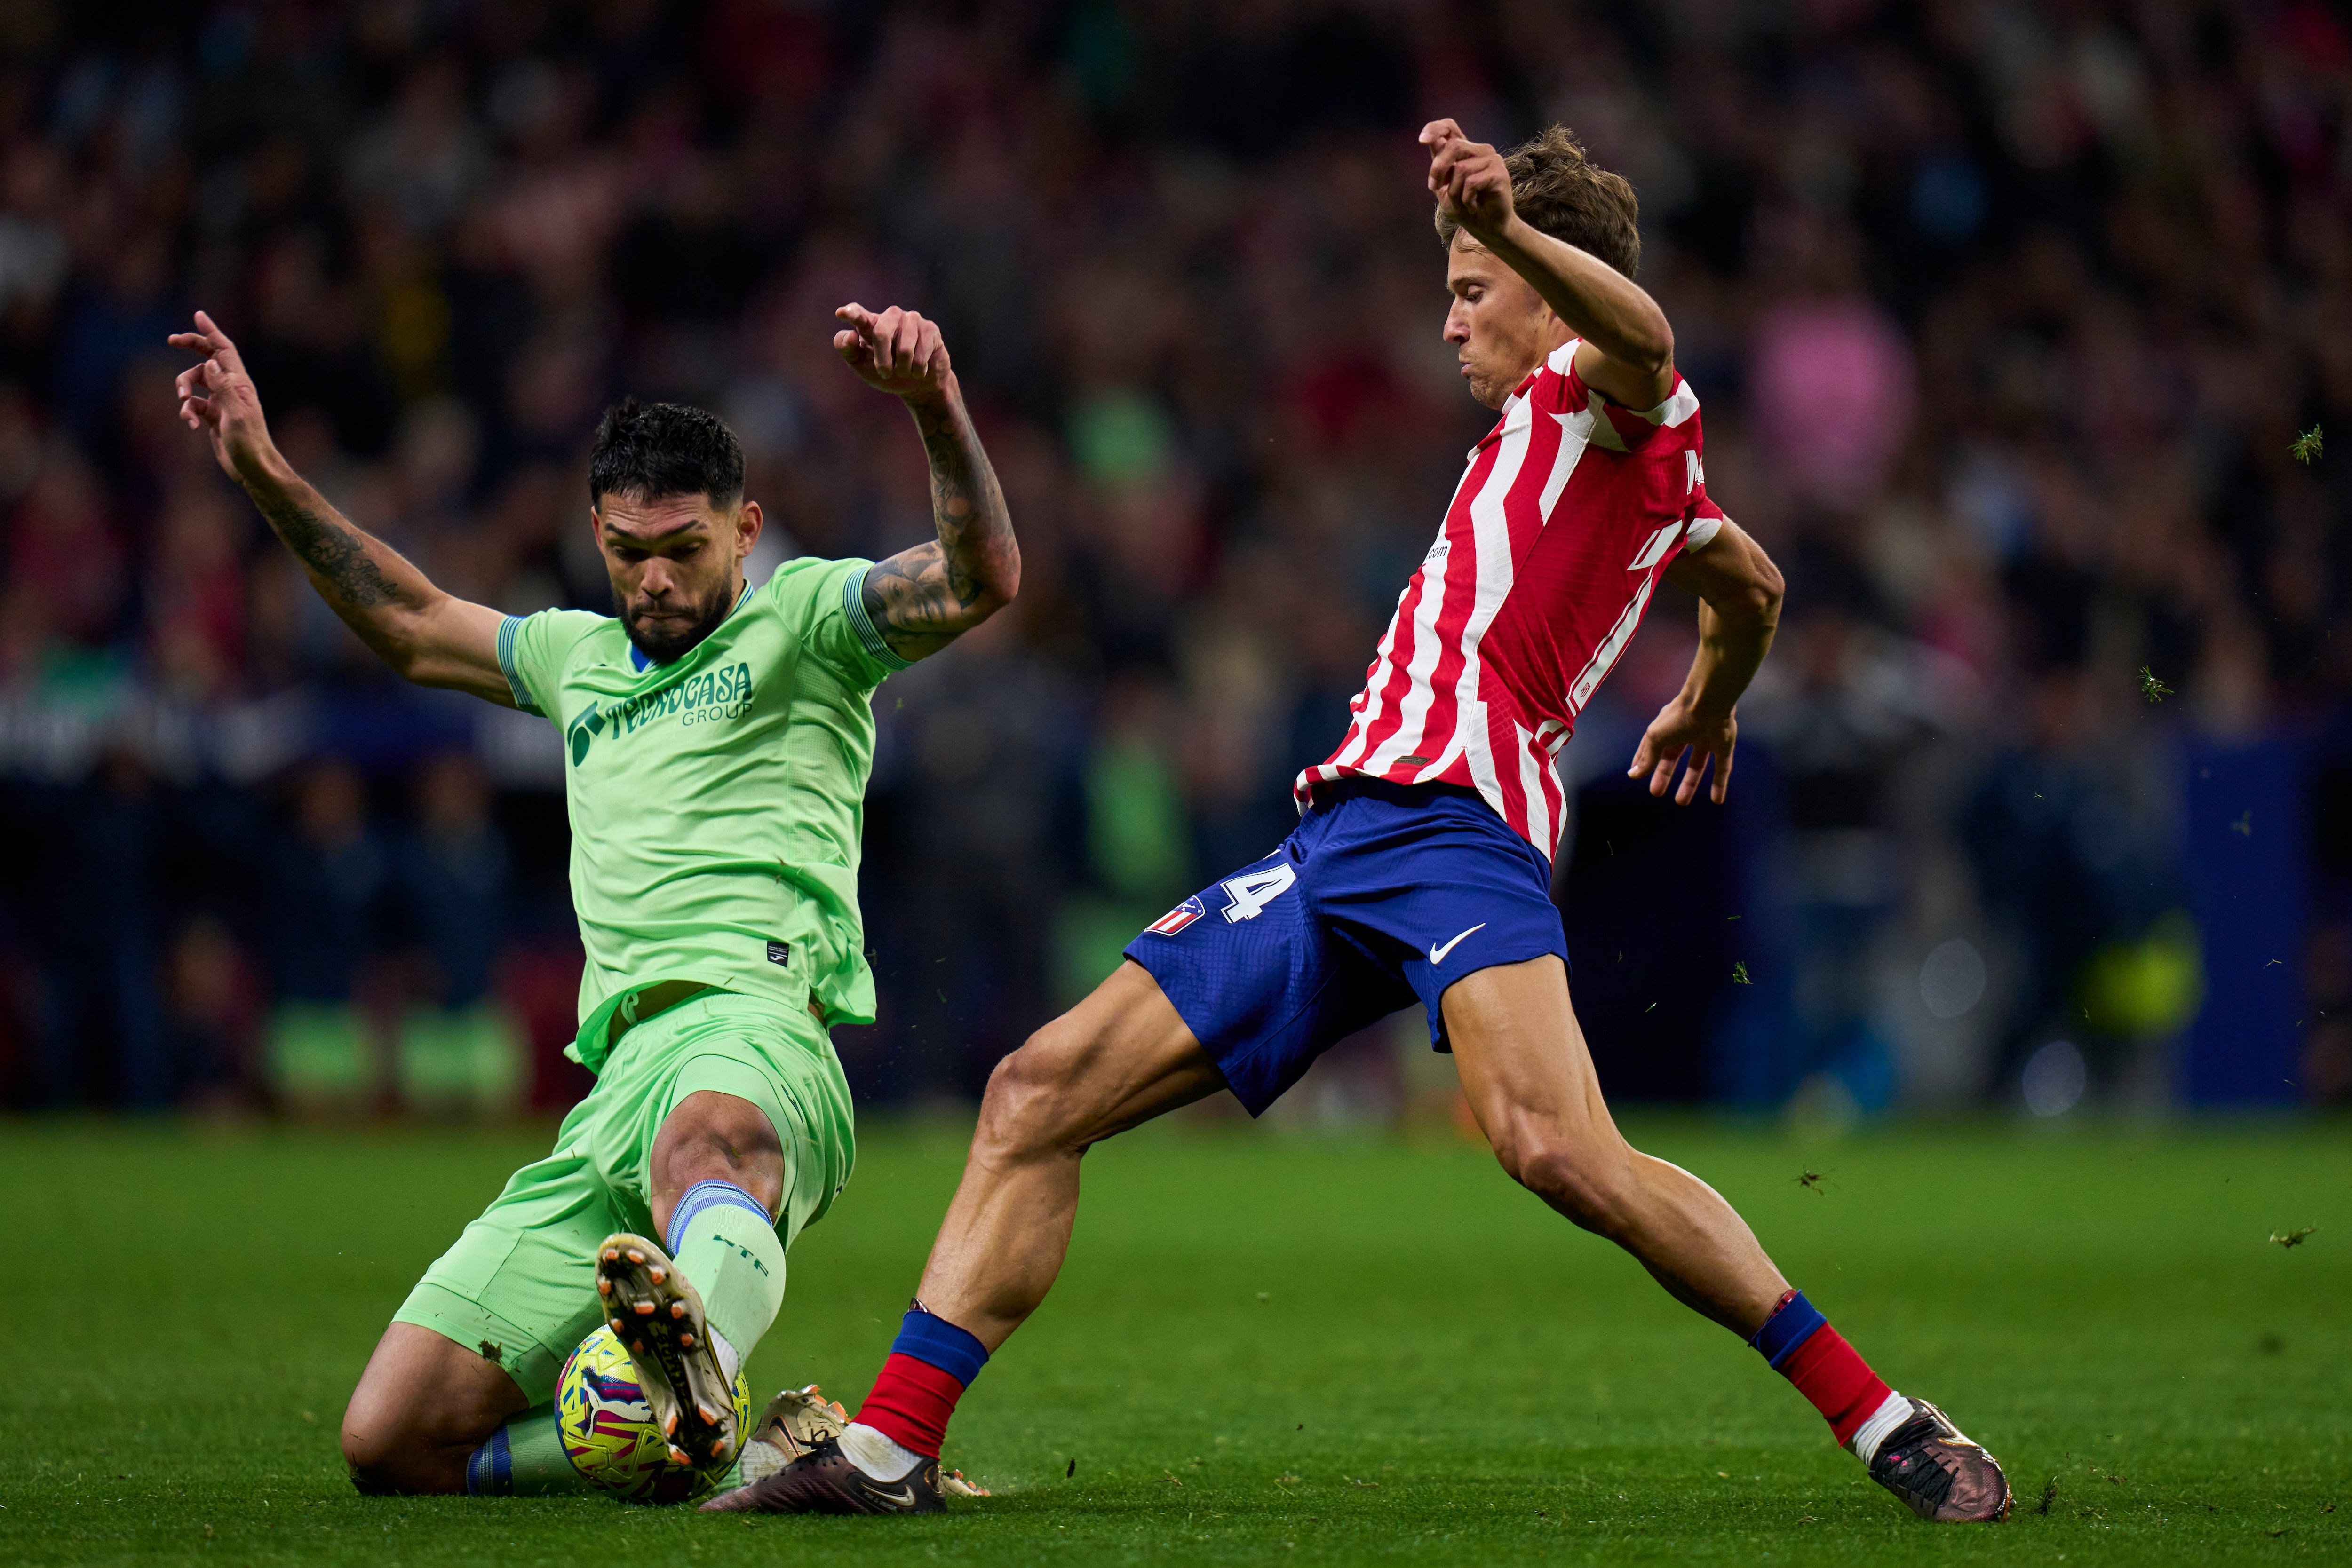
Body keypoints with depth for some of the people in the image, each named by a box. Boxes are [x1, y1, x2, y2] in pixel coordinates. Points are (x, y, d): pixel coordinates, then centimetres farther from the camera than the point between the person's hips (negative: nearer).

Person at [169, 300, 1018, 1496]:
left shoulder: (803, 617, 11)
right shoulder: (582, 656, 31)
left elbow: (980, 581, -6)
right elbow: (411, 626, 46)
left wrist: (936, 410, -24)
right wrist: (261, 470, 41)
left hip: (753, 1019, -7)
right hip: (616, 1074, 7)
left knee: (704, 1138, -48)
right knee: (392, 1441, -6)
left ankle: (701, 1360, -79)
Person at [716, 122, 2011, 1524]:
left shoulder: (1627, 409, 3)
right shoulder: (1555, 435, 31)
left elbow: (1637, 332, -24)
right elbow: (1752, 585, 49)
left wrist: (1510, 227, -42)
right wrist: (1710, 707, 69)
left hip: (1451, 817, -10)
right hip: (1344, 832, 10)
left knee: (1557, 1148, -30)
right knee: (1040, 1094, 3)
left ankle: (1885, 1422, -21)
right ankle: (892, 1448, 2)